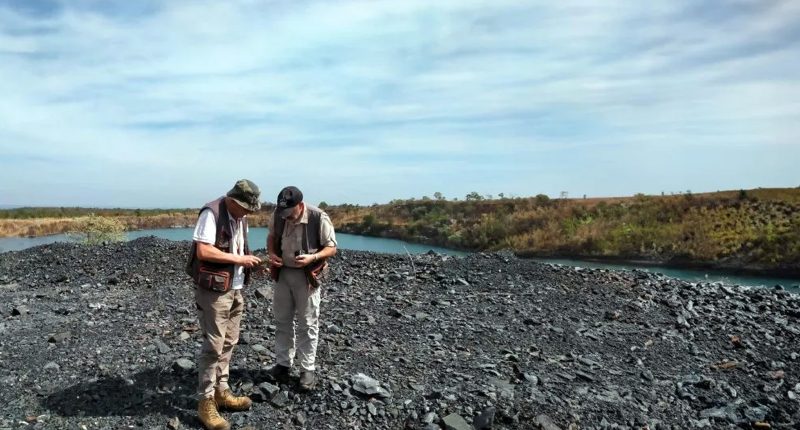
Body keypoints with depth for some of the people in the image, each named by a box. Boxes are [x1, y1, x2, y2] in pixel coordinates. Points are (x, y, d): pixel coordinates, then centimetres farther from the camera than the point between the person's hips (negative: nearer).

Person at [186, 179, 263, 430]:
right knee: (213, 346, -3)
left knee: (228, 343, 15)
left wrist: (248, 261, 3)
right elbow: (203, 251, -25)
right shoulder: (211, 213, -17)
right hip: (214, 290, -8)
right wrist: (238, 259, -21)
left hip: (235, 289, 8)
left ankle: (221, 391, 28)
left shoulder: (240, 217, 9)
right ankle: (205, 402, 9)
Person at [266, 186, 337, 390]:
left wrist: (312, 257, -30)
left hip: (307, 276, -4)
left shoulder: (319, 218, -22)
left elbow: (331, 248, -13)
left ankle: (308, 370, 16)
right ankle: (283, 364, 29)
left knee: (307, 324, 4)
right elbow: (272, 236, 10)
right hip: (283, 273, 4)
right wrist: (271, 254, -10)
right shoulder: (277, 214, -9)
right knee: (282, 320, 14)